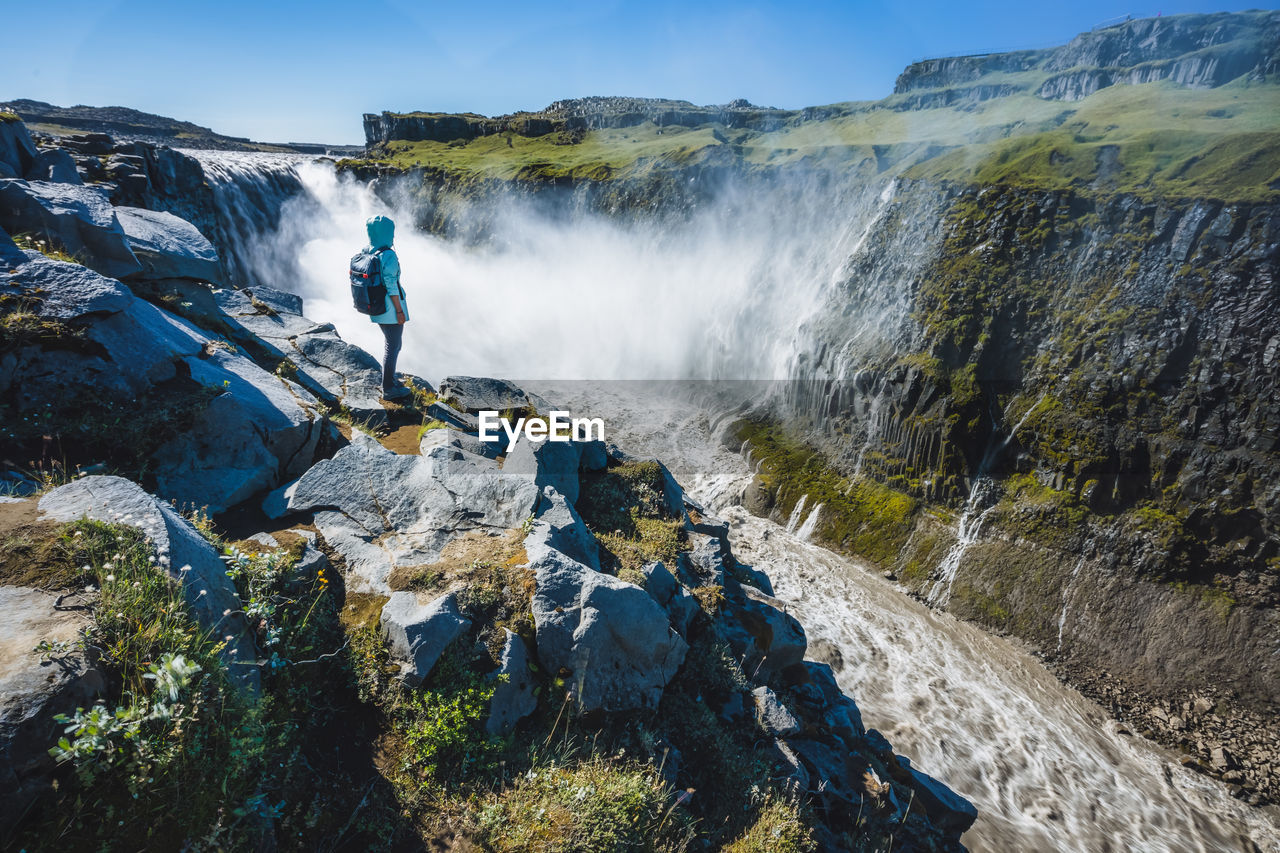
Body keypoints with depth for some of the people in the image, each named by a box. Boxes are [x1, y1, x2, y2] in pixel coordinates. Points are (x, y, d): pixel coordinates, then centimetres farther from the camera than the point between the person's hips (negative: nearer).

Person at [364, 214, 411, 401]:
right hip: (390, 306, -8)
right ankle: (388, 389, 10)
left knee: (392, 343, 23)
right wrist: (400, 310, -16)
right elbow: (391, 285, -21)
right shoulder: (388, 255, -19)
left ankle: (389, 380, 34)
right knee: (393, 346, 2)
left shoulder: (365, 253, 6)